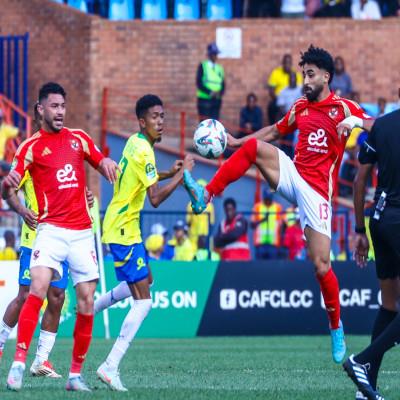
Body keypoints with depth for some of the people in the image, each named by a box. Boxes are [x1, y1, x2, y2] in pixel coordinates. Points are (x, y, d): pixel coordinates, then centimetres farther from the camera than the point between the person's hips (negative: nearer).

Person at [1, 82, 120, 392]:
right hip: (51, 230, -4)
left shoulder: (79, 138, 12)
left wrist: (107, 164, -3)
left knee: (86, 301, -1)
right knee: (38, 289, -23)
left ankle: (76, 374, 8)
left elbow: (103, 165, 21)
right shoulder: (31, 146, 2)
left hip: (82, 232, 4)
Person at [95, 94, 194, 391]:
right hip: (123, 231, -10)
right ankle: (111, 367, -16)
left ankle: (91, 307, 37)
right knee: (143, 302, -12)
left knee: (144, 281, 31)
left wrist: (169, 172, 13)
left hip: (121, 226, 10)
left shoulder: (136, 143, 9)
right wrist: (182, 174, -20)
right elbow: (155, 198, -26)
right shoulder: (143, 151, -20)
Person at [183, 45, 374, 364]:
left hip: (317, 191, -5)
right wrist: (235, 142, 18)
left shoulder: (343, 107, -2)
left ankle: (337, 328, 12)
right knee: (254, 147, -21)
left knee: (321, 265, -9)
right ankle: (207, 195, -22)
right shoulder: (300, 107, 14)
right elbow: (274, 131, 27)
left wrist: (357, 121, -30)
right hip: (292, 178, 5)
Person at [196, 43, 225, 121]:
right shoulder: (202, 66, 2)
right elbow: (199, 83, -7)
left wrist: (219, 93, -9)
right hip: (204, 99, -4)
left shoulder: (219, 68, 15)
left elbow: (223, 85, 12)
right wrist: (210, 92, -18)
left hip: (216, 100, 4)